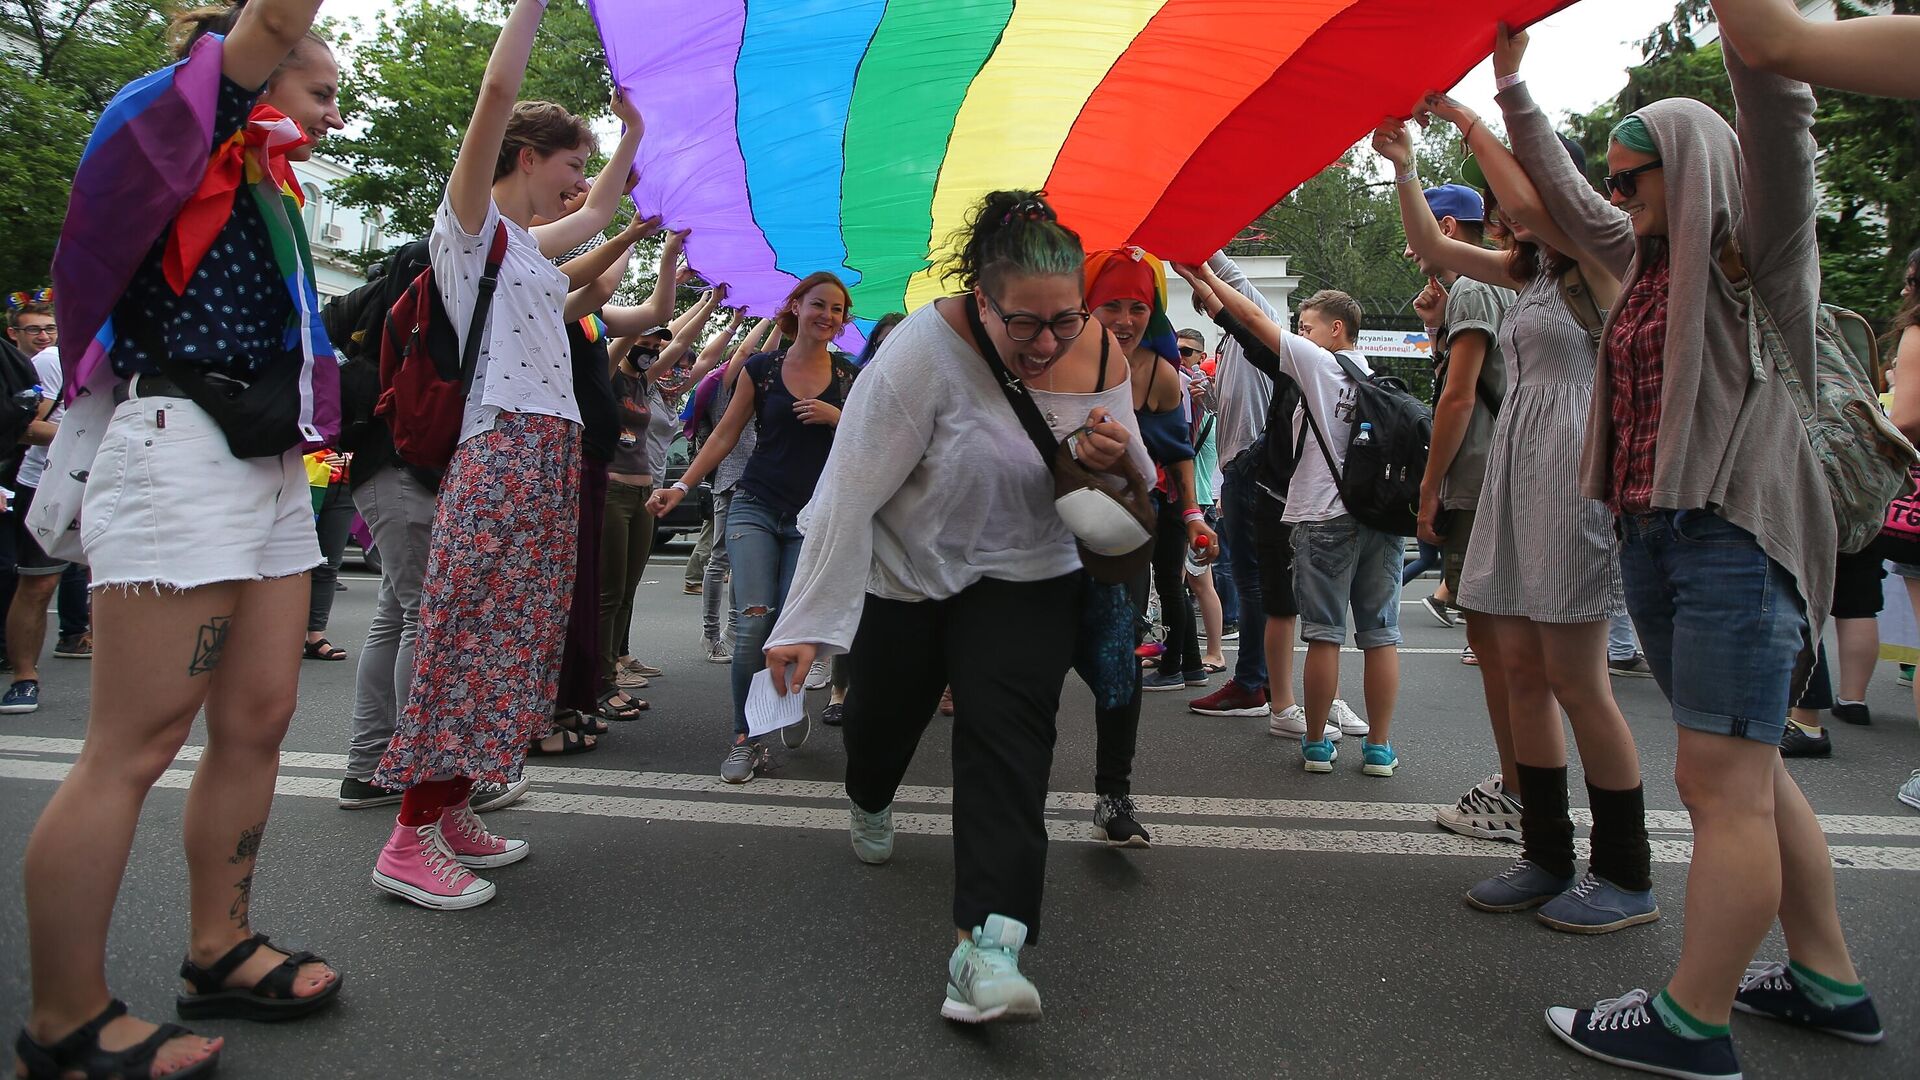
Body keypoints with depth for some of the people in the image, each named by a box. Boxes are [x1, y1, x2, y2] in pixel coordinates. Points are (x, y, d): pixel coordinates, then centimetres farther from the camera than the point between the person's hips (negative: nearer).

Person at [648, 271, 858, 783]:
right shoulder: (761, 368, 6)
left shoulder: (850, 377, 8)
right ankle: (745, 738, -1)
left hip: (815, 517, 0)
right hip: (756, 507, 0)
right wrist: (682, 485, 0)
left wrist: (837, 418, -9)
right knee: (754, 620, -14)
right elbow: (725, 435, 8)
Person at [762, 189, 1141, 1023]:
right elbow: (851, 492, -27)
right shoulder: (925, 351, -27)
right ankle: (870, 804, 55)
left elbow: (1131, 499, 0)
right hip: (907, 572, -1)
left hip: (1026, 577, 2)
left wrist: (1119, 458, -25)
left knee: (1006, 734, -16)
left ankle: (988, 943, -20)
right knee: (883, 714, 17)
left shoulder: (1098, 351, -12)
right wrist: (807, 623, -29)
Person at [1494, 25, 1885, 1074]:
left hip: (1735, 532, -9)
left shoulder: (1753, 245, -2)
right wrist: (1513, 89, 34)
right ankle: (1828, 983, 26)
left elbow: (1779, 109, -18)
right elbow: (1565, 196, 32)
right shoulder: (1648, 257, 20)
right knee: (1749, 774, 14)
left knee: (1720, 785, -7)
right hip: (1653, 535, 9)